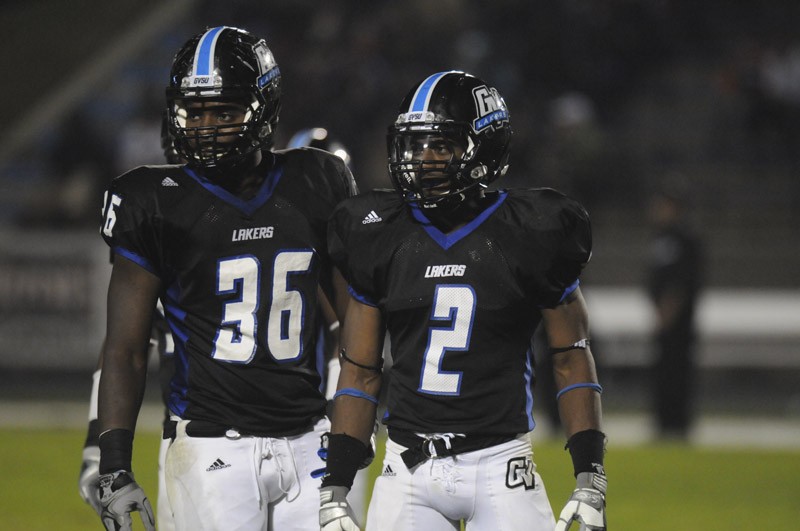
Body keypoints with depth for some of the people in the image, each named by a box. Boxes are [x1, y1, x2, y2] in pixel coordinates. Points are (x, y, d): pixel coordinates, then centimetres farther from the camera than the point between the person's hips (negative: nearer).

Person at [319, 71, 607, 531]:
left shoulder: (529, 236, -2)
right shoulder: (380, 237, 6)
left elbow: (572, 359, 5)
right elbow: (360, 371, 11)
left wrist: (591, 480, -1)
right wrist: (334, 487, 6)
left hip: (500, 469, -3)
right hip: (408, 474, 3)